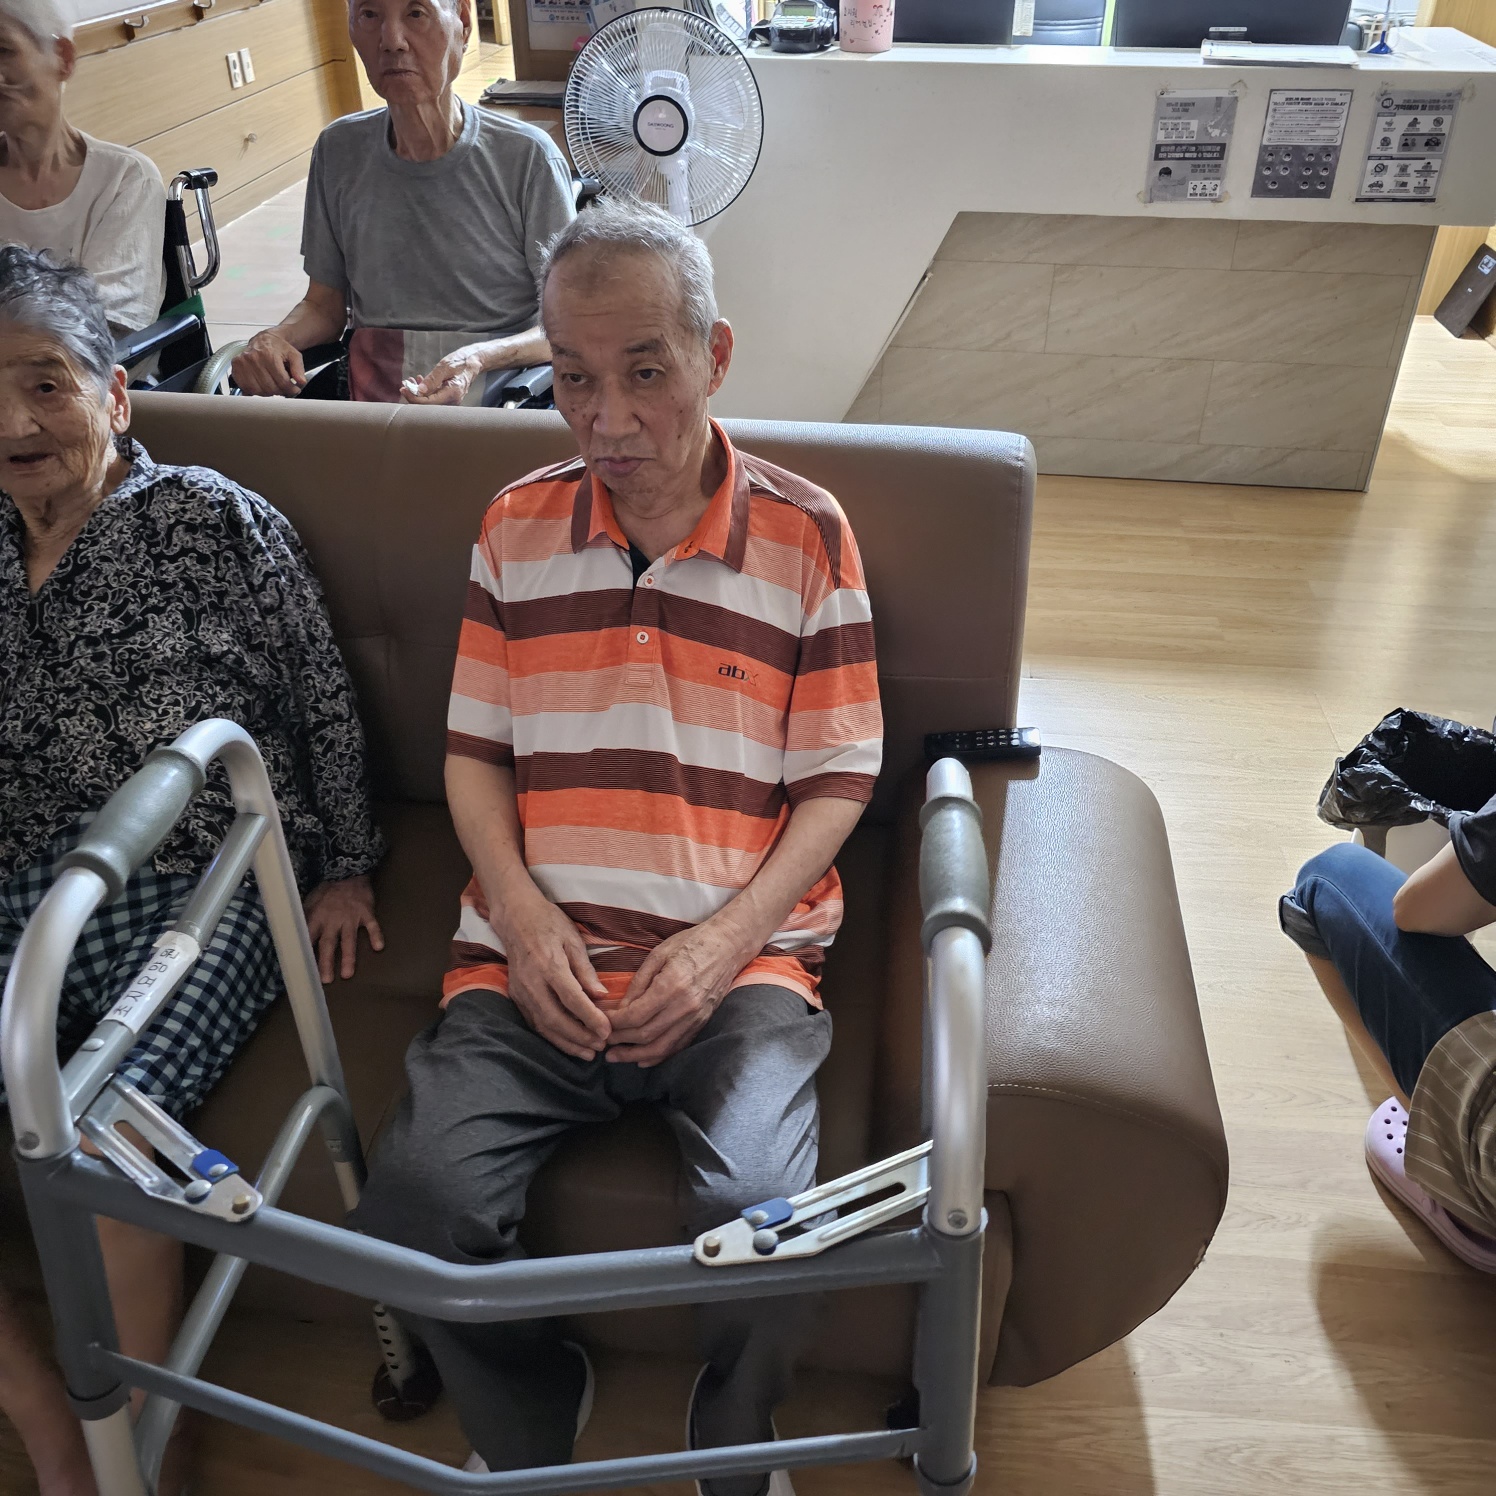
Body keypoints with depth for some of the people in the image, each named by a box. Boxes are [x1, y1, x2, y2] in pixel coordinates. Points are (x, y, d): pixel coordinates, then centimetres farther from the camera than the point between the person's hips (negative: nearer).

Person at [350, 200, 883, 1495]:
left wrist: (723, 945, -9)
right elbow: (474, 751, 12)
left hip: (736, 963, -1)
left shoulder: (807, 533, 4)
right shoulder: (516, 526, 11)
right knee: (415, 1203, -21)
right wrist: (521, 913, -5)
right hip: (536, 958, 2)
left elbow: (838, 781, 3)